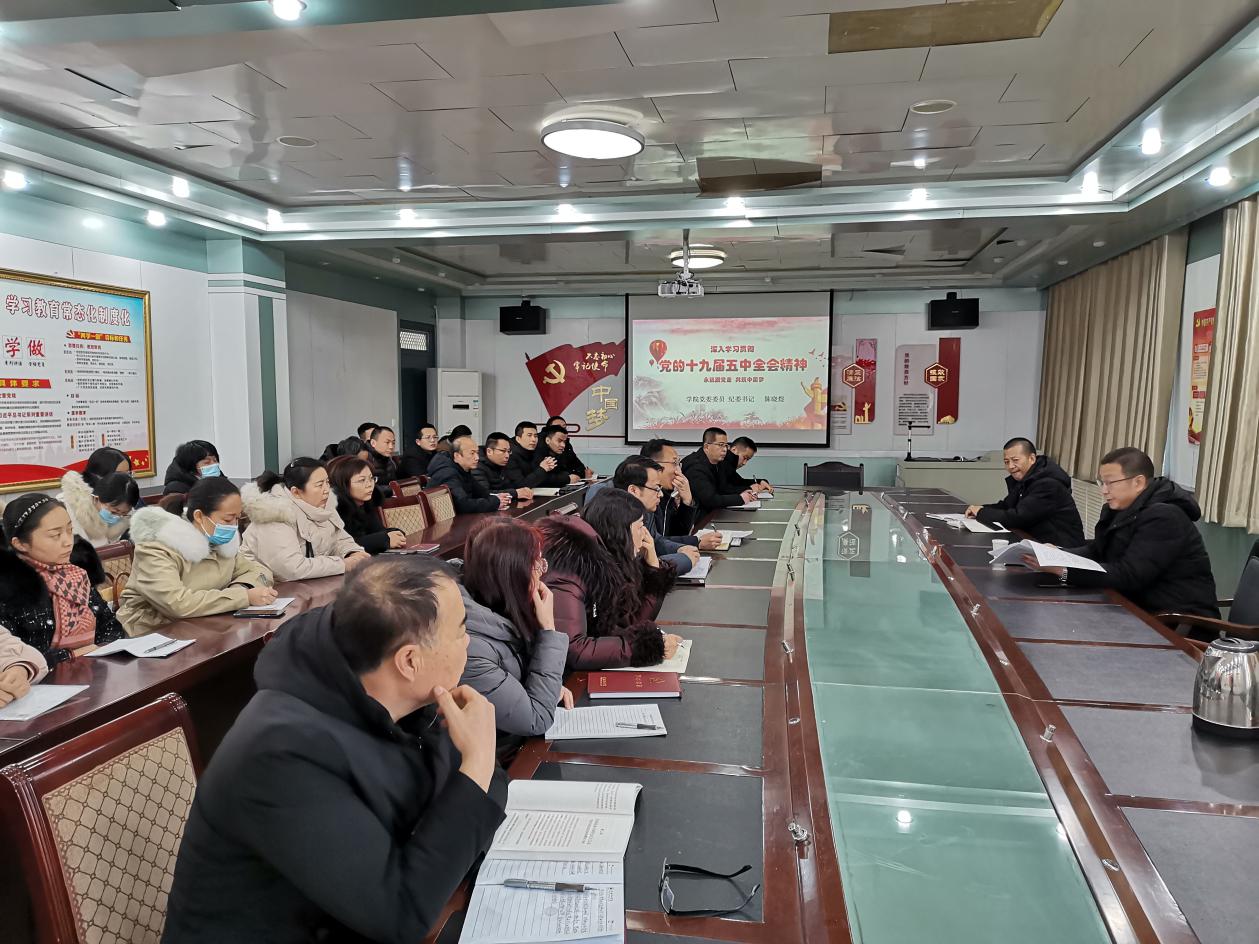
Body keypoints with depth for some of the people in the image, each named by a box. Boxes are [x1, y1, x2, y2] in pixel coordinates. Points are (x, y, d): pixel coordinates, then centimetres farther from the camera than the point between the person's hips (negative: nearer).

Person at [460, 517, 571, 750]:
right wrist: (548, 629, -21)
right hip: (502, 760, -7)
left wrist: (550, 686, -5)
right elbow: (537, 719, -22)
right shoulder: (468, 648, -31)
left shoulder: (499, 612, -5)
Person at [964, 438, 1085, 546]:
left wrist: (981, 513, -13)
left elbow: (1018, 517, -24)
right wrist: (982, 509, -7)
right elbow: (1006, 506, 13)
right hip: (1037, 540, 8)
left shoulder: (1048, 484, -19)